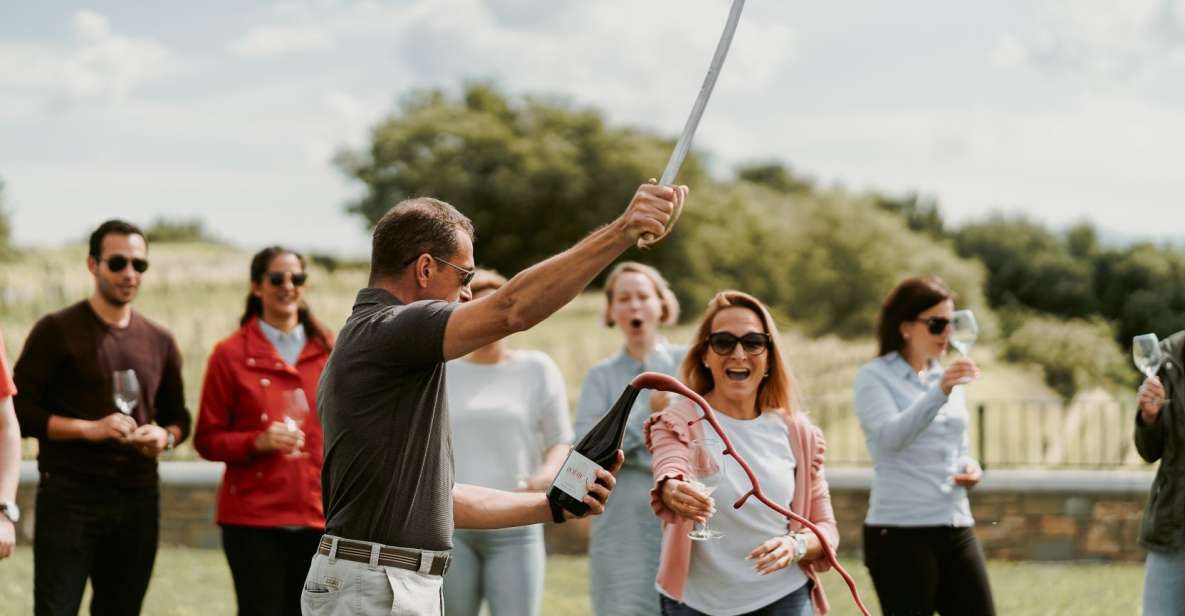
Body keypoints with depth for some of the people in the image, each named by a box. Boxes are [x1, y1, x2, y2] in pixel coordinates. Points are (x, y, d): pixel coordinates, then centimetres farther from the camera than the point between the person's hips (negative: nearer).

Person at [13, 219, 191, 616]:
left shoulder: (159, 342, 13)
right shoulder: (57, 331, -2)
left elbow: (178, 417, 21)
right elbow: (19, 411, -6)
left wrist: (165, 437, -3)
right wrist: (89, 428, -17)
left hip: (138, 498, 5)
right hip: (69, 497, -5)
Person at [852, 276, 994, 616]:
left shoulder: (946, 378, 16)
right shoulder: (874, 377, -4)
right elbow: (890, 436, -22)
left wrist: (969, 467, 2)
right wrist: (940, 393, -34)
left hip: (957, 527, 7)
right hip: (900, 532, -7)